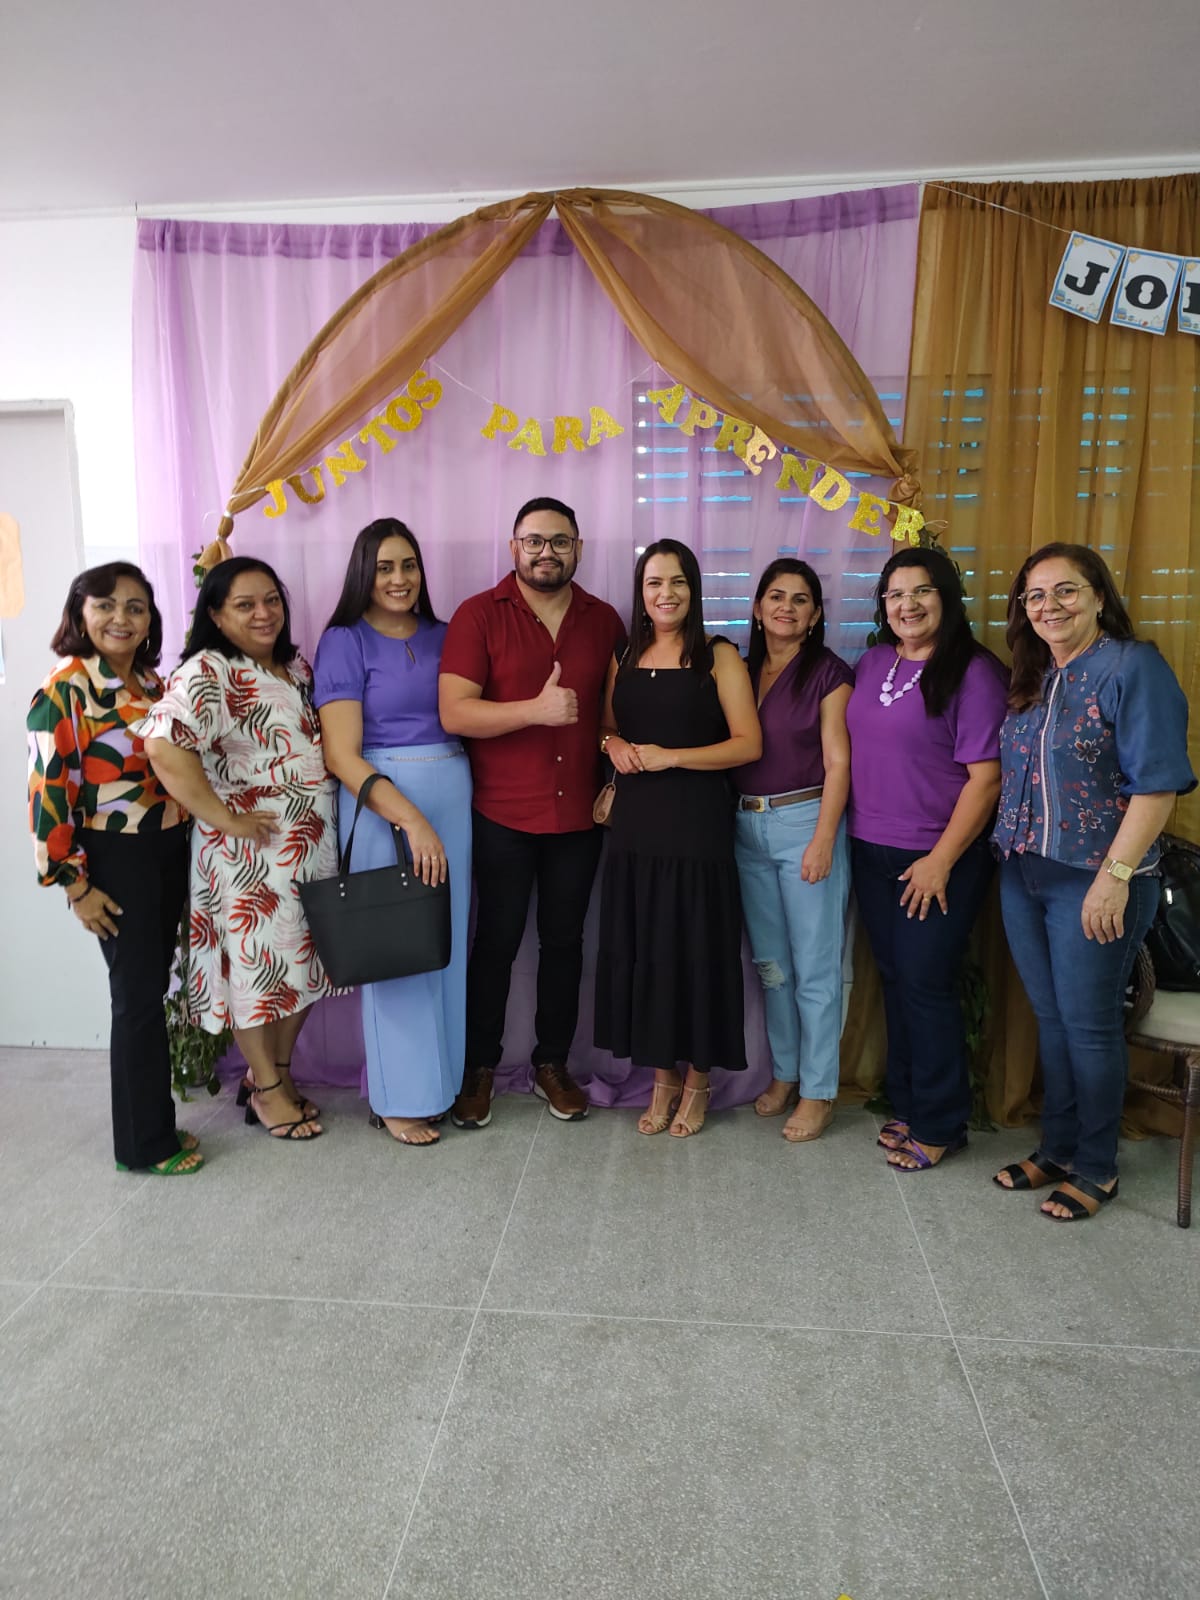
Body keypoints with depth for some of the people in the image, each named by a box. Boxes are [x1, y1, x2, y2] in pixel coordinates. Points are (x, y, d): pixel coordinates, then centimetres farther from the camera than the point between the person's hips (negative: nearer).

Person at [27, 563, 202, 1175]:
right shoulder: (65, 689, -12)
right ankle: (144, 1144, 18)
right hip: (117, 864, -7)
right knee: (138, 997, 2)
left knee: (152, 990, 15)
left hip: (170, 854, 7)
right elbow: (47, 792, -15)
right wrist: (75, 885, -14)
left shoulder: (153, 684, 9)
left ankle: (153, 1123, 30)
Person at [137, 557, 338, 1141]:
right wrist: (224, 818, -23)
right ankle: (265, 1089, 24)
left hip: (312, 845, 8)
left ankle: (279, 1071, 35)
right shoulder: (207, 673, -14)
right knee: (258, 961, 5)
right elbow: (163, 747, -28)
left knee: (303, 961, 15)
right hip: (250, 851, -7)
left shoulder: (299, 669, 11)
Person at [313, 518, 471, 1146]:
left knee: (448, 942, 9)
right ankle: (400, 1098, 19)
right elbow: (342, 755, -10)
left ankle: (443, 1079, 27)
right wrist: (412, 820, -19)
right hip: (380, 803, -5)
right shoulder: (344, 642, -3)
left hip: (454, 794, 5)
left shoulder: (442, 637, 11)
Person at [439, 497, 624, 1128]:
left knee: (564, 940, 12)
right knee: (497, 940, 7)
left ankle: (552, 1064, 29)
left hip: (579, 814, 3)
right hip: (503, 815, -3)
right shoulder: (478, 615, -5)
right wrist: (537, 710, -24)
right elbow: (453, 712, -15)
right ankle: (479, 1068, 24)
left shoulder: (603, 620, 7)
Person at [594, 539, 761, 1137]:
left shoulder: (718, 656, -3)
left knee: (695, 948, 2)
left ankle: (697, 1082, 21)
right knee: (639, 948, 6)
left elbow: (748, 744, -9)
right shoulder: (624, 659, 12)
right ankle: (662, 1079, 23)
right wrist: (613, 744, 0)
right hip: (635, 821, 4)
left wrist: (670, 756, -16)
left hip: (697, 822, -4)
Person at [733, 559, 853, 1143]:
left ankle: (818, 1091, 14)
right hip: (747, 828, 5)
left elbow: (838, 763, -9)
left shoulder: (828, 673, -4)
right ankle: (784, 1072, 30)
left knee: (814, 967, 1)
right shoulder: (741, 672, 11)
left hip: (805, 822, -5)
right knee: (769, 962, 14)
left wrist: (823, 840, -15)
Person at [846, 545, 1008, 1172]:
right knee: (895, 980, 14)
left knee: (926, 986, 0)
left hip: (937, 860, -6)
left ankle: (939, 1125, 18)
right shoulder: (872, 663, 8)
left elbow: (986, 776, -15)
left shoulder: (974, 672, -12)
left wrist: (942, 859, -17)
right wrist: (843, 833, 10)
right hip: (871, 852, 6)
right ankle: (905, 1104, 30)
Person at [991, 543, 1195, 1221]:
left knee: (1089, 1025, 5)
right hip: (1024, 875, 7)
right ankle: (1057, 1150, 31)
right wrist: (1012, 853, 8)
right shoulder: (1033, 679, 11)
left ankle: (1096, 1168, 24)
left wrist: (1116, 873, -20)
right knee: (1050, 1018, 16)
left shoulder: (1134, 668, -11)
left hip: (1093, 881, -6)